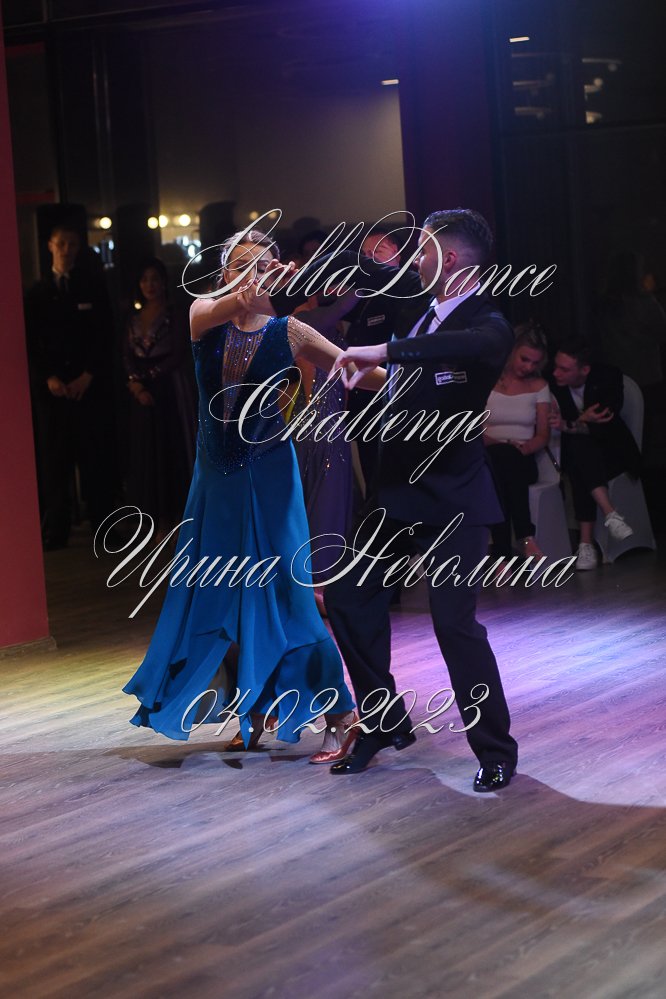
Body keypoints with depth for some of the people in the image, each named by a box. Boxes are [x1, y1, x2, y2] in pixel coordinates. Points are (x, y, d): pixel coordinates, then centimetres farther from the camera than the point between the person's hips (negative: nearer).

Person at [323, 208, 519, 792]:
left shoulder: (486, 323, -15)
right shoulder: (421, 311, 10)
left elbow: (472, 344, -40)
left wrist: (384, 351, -42)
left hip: (452, 499, -8)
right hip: (400, 490, 9)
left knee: (456, 622, -12)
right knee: (349, 597, 10)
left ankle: (496, 752, 3)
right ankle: (383, 725, 24)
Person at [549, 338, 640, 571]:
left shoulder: (607, 377, -16)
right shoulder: (553, 385, -12)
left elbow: (607, 428, -23)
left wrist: (571, 426, -38)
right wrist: (585, 422, -27)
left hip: (612, 452, -1)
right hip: (575, 453, 1)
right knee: (578, 446, -35)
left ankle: (586, 542, -36)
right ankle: (610, 514, -42)